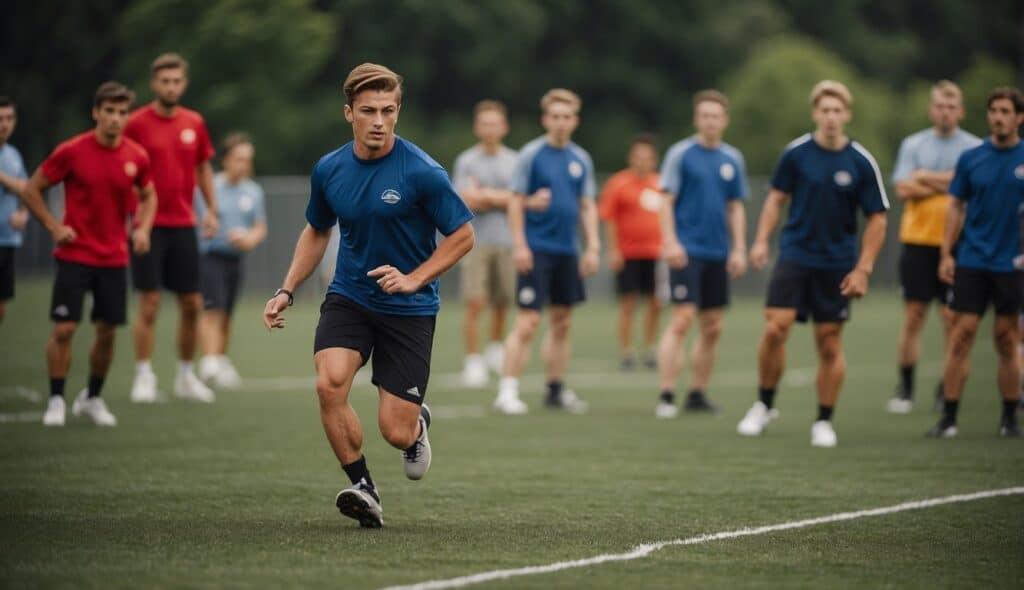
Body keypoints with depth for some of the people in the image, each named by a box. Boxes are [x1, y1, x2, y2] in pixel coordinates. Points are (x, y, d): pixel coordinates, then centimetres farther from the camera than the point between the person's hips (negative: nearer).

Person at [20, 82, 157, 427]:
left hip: (114, 259, 3)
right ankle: (56, 401, 5)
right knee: (64, 329, -8)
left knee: (107, 333, 5)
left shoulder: (136, 157, -2)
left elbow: (148, 195, 16)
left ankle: (92, 398, 23)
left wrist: (142, 228, -1)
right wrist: (53, 227, -9)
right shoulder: (71, 152, -10)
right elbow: (32, 190, -1)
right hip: (74, 254, -3)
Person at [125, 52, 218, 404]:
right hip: (148, 226, -4)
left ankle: (186, 376, 18)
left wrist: (211, 209, 9)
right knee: (149, 302, -7)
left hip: (183, 226, 4)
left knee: (191, 304, 6)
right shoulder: (137, 123, -5)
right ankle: (144, 378, 0)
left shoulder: (194, 123, 7)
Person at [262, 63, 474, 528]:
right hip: (348, 296, 3)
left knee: (395, 431, -5)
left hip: (408, 308, -3)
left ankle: (417, 426, 34)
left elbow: (462, 235, -7)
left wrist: (413, 279, -18)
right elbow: (317, 232, 17)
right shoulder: (329, 170, -1)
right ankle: (363, 489, -9)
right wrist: (286, 291, 7)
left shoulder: (422, 172, -16)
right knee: (329, 384, -25)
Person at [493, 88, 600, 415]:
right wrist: (519, 244, -13)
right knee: (528, 322, -11)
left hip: (567, 252, 6)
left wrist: (593, 247, 5)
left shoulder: (581, 159, 10)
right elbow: (517, 202, -6)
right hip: (536, 250, -6)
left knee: (561, 323, 11)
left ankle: (556, 389, 21)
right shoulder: (532, 154, -5)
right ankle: (507, 392, -10)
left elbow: (587, 206, 14)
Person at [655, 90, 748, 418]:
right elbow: (667, 200, -5)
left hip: (718, 253, 5)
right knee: (682, 320, -13)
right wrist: (670, 242, -14)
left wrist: (739, 249, 6)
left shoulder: (733, 159, 10)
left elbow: (736, 208, 14)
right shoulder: (681, 154, -3)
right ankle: (666, 396, -11)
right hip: (687, 251, -5)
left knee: (712, 327, 7)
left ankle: (698, 393, 17)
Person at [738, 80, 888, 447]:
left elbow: (877, 219, 0)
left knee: (829, 344, 3)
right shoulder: (796, 153, -2)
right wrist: (762, 241, -2)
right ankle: (764, 404, 7)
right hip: (794, 256, 0)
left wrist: (863, 269, -6)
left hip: (837, 265, 0)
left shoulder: (861, 163, -5)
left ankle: (824, 422, 15)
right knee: (775, 328, -12)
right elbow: (777, 198, 9)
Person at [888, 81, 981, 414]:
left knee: (953, 317, -1)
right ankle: (905, 388, 8)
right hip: (918, 240, 1)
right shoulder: (913, 145, 7)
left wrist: (927, 178, -9)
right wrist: (948, 184, -8)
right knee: (914, 315, 1)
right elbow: (904, 189, -5)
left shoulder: (974, 148, 4)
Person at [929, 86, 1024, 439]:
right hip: (972, 261, 1)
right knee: (962, 333, -5)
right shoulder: (971, 159, 4)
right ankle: (948, 416, -2)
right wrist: (946, 253, 2)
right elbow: (957, 207, 9)